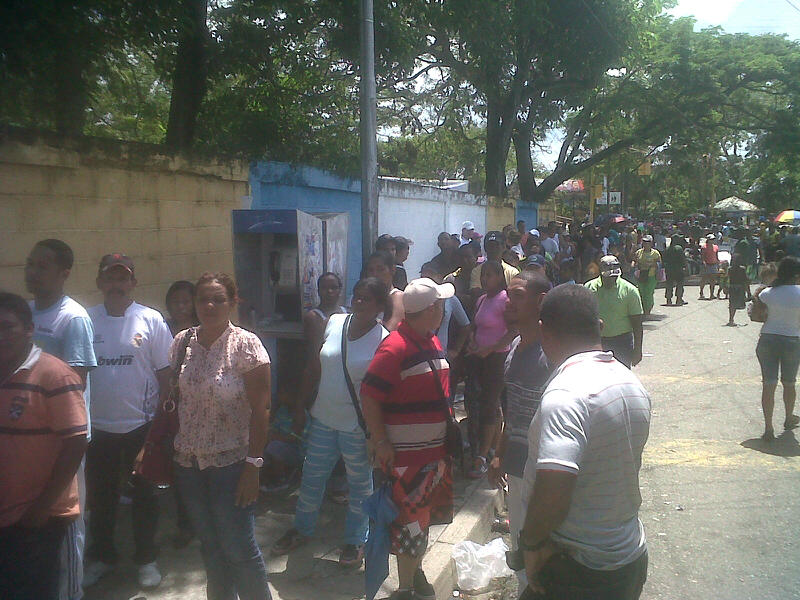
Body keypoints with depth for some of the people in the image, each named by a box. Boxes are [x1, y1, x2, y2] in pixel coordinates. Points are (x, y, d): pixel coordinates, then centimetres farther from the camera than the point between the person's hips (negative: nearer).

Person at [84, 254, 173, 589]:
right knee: (100, 497, 16)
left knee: (144, 495, 12)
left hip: (141, 425, -2)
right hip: (98, 426, 2)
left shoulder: (151, 320, -6)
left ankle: (146, 558, 30)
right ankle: (101, 557, 36)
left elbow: (165, 373, -3)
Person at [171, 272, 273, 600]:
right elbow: (172, 401, 11)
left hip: (231, 462, -4)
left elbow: (260, 410, -12)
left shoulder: (246, 345, -11)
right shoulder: (182, 342, 3)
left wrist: (253, 465, -15)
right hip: (189, 462, 5)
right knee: (211, 547, 15)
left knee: (238, 548, 3)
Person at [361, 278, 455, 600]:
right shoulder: (395, 348, -21)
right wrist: (381, 443, -20)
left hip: (437, 448, 9)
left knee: (426, 513, 22)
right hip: (406, 453, -9)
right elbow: (369, 396, -22)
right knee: (410, 520, 4)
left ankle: (415, 570, 42)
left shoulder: (432, 342, 8)